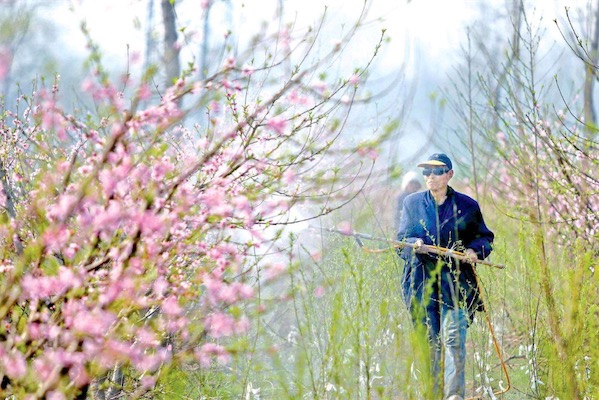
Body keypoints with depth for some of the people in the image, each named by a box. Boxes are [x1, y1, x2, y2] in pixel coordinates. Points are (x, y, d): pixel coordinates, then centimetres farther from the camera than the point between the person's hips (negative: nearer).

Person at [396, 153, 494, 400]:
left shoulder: (467, 206, 7)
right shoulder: (412, 203, 11)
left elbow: (485, 238, 14)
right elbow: (401, 241, 8)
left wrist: (475, 250, -8)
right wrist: (414, 244, -15)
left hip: (456, 281, -2)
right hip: (421, 281, 2)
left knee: (453, 338, -14)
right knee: (431, 341, 4)